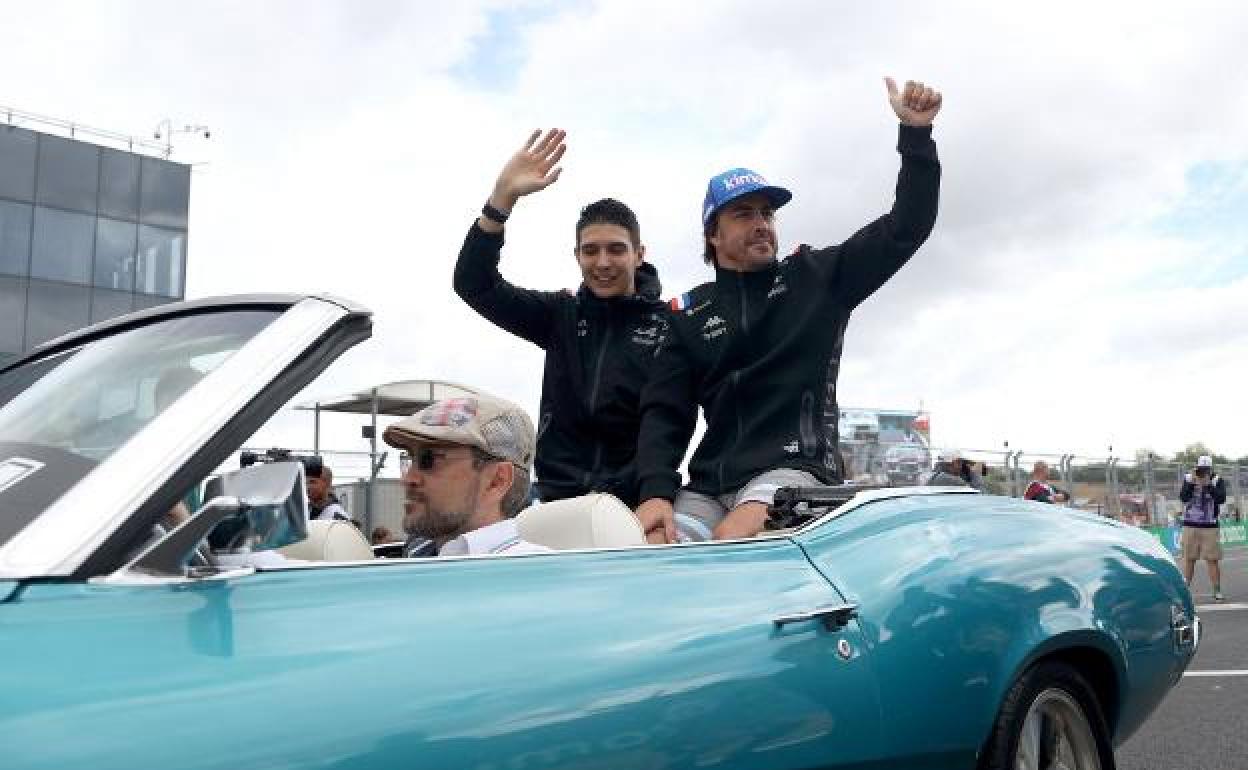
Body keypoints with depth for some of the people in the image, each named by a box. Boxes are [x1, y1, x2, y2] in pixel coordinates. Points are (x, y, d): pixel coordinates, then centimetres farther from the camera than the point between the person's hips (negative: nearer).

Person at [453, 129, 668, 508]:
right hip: (558, 498, 3)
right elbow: (474, 283, 5)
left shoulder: (670, 323, 0)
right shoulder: (561, 314, 10)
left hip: (639, 503, -3)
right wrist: (503, 195, -6)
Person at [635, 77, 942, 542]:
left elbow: (905, 228, 9)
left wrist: (915, 134, -2)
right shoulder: (689, 314, 14)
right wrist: (656, 492, -11)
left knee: (734, 542, -33)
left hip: (796, 468, -2)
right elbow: (664, 413, 6)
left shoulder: (818, 277, 13)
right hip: (709, 486, 3)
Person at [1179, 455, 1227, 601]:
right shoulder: (1188, 479, 4)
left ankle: (1217, 591, 7)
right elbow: (1183, 498, -8)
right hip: (1190, 526, 2)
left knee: (1213, 560, -1)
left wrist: (1208, 485, -21)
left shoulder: (1217, 481, 0)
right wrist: (1192, 483, -17)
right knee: (1188, 559, 6)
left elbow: (1221, 499, -15)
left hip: (1210, 527, -1)